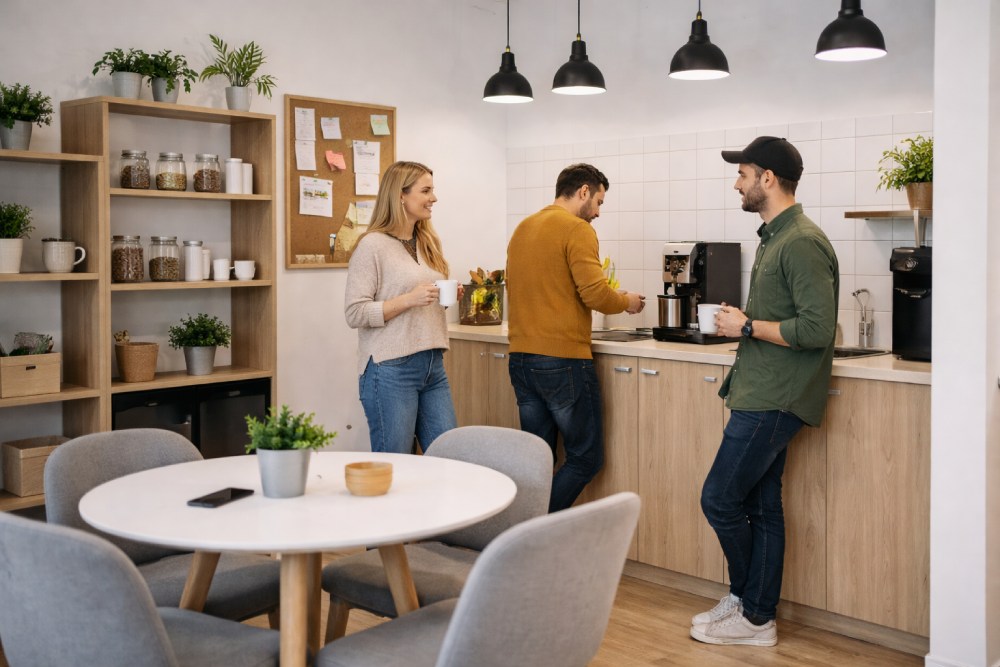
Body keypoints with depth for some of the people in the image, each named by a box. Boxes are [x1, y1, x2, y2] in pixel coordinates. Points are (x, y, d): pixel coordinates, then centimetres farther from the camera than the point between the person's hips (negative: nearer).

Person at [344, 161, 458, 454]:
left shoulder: (427, 243, 14)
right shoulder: (372, 245, -9)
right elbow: (355, 313, -13)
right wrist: (409, 300, -21)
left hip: (433, 367, 7)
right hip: (391, 369, -7)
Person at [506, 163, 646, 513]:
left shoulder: (522, 228, 16)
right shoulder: (577, 229, -9)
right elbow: (596, 293, -17)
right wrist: (626, 301, 4)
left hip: (520, 359, 8)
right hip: (562, 359, -8)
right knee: (586, 458, 3)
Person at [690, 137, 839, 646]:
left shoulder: (802, 243, -17)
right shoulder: (774, 237, 15)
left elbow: (818, 328, -24)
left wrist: (747, 326, -16)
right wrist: (744, 319, 8)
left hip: (774, 402, -10)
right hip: (762, 395, 10)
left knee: (720, 499, -3)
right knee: (760, 505, 13)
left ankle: (748, 601, 16)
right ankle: (756, 616, 22)